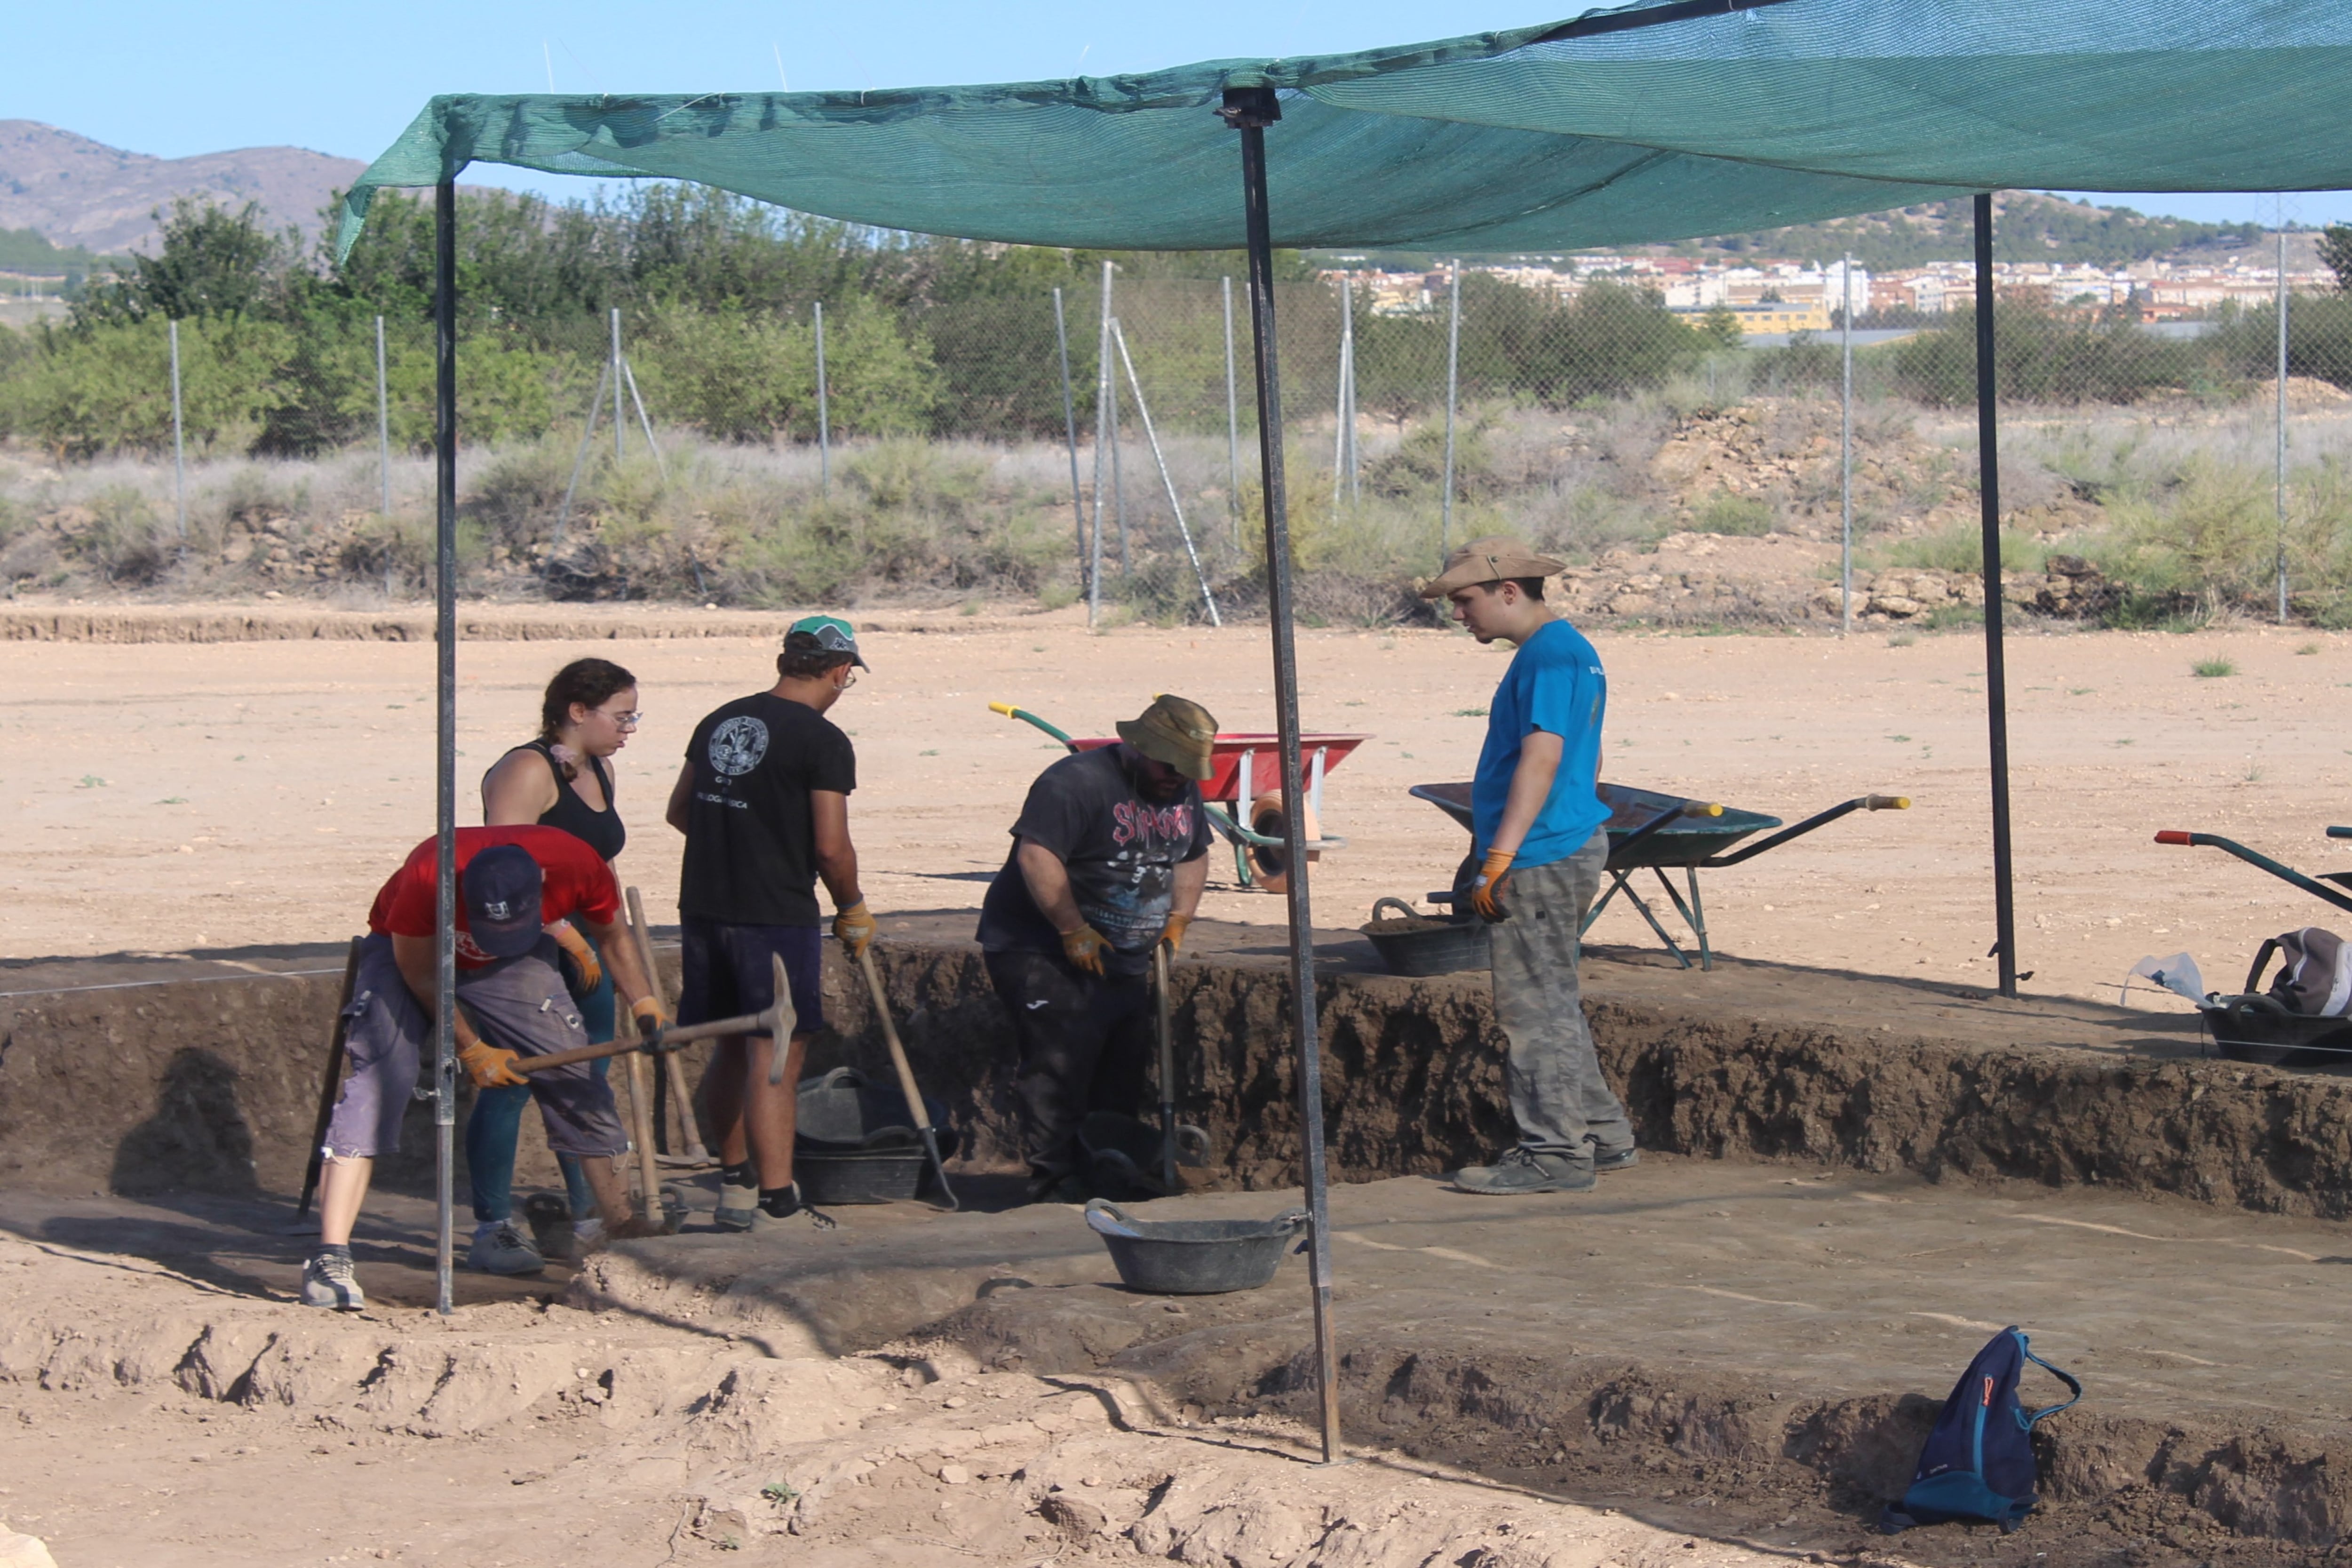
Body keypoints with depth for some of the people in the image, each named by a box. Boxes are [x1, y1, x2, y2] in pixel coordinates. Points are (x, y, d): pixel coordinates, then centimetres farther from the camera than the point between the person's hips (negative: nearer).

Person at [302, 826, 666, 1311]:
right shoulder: (427, 876, -39)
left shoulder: (578, 867, -30)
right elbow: (419, 975, -21)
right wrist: (472, 1050, -17)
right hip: (408, 955, -4)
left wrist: (645, 1008, -16)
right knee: (379, 1081, -21)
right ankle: (331, 1258, -27)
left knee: (574, 1073, -4)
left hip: (515, 966, 4)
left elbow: (613, 939, -6)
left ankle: (620, 1222, 11)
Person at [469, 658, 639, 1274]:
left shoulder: (598, 771, 14)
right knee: (511, 1084, -9)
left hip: (580, 950, 9)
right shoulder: (528, 771, -14)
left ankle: (588, 1215, 23)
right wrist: (568, 936, -21)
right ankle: (492, 1230, -7)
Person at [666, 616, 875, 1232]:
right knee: (776, 1059, -5)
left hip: (705, 908, 7)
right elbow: (830, 846, -14)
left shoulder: (720, 722, 11)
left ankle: (735, 1184, 30)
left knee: (732, 1049, 19)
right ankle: (778, 1203, -6)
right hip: (778, 916, -7)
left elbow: (679, 811, 20)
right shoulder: (824, 741, -11)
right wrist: (853, 910, 2)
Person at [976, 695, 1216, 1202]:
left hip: (1123, 961, 8)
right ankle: (1055, 1181, -15)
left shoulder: (1184, 791, 9)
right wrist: (1075, 931, -24)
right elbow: (1037, 855, -26)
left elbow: (1194, 857, 24)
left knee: (1122, 1074, 8)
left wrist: (1178, 921, 10)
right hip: (1043, 953, -8)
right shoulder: (1077, 783, -19)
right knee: (1059, 1063, -16)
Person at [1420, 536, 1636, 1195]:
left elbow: (1542, 759, -23)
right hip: (1572, 850, 11)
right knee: (1552, 1004, 16)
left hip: (1542, 860, -11)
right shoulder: (1572, 651, 17)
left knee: (1535, 1007, -6)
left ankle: (1556, 1154, -4)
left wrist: (1500, 857, -25)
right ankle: (1602, 1135, 21)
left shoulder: (1549, 655, -15)